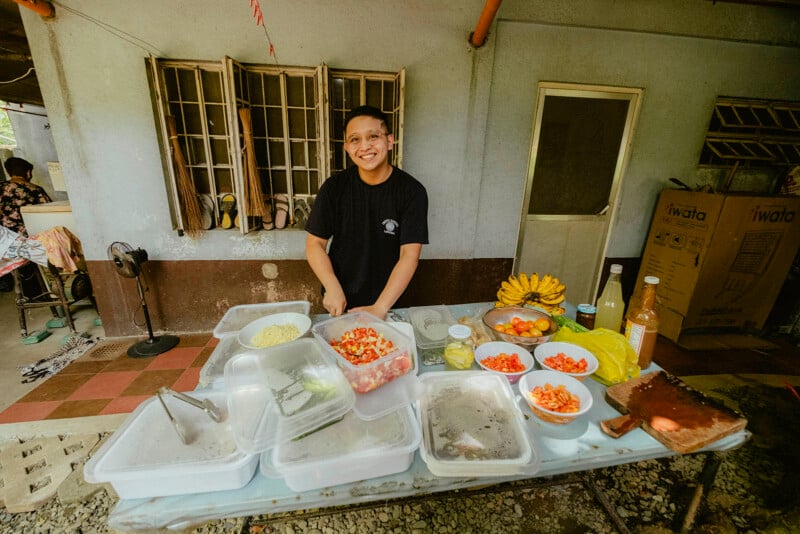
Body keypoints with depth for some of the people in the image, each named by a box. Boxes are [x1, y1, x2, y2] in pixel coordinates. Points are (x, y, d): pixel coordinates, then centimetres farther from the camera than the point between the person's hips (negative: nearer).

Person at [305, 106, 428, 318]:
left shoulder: (412, 191, -14)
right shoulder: (335, 187, -9)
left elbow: (409, 255, -18)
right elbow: (315, 243, -5)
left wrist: (380, 308, -24)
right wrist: (332, 288, -20)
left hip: (387, 303, -1)